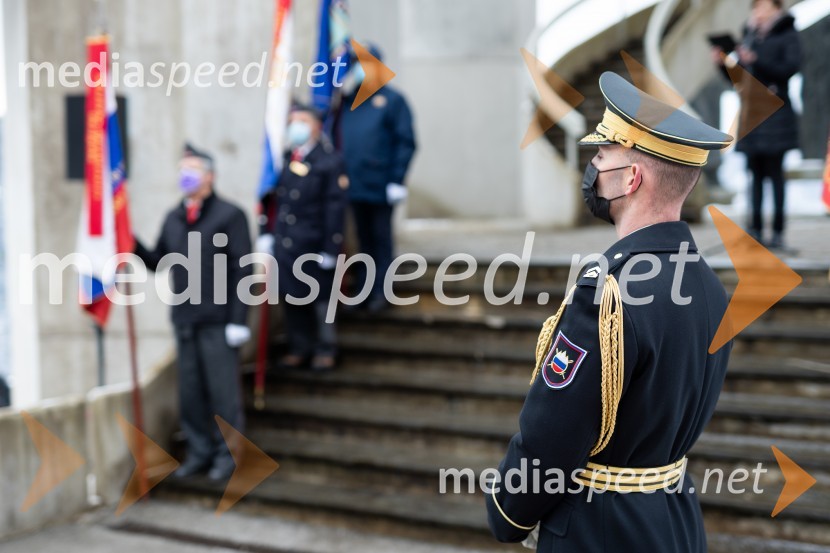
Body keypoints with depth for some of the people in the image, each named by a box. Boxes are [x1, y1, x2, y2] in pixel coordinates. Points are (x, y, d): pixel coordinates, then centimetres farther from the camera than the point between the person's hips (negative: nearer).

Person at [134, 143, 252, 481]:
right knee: (190, 391, 9)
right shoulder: (173, 219, 12)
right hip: (184, 320, 5)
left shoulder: (229, 216, -4)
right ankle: (199, 452, 20)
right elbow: (157, 263, 14)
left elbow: (242, 270, -8)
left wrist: (238, 320, -13)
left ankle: (228, 454, 11)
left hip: (218, 321, -5)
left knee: (223, 390, 0)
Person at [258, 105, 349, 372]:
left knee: (320, 299, 6)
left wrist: (329, 249, -14)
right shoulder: (283, 160, 10)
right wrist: (265, 234, 7)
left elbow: (335, 207, -11)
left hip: (313, 246, -5)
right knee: (290, 298, 11)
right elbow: (270, 199, 14)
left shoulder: (330, 161, -7)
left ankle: (325, 350, 20)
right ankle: (299, 349, 24)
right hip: (284, 244, 5)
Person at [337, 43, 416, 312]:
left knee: (381, 238, 3)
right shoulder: (347, 100, 11)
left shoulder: (391, 100, -3)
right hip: (354, 185, 5)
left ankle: (380, 291, 10)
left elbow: (406, 142, -7)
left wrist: (398, 179, -14)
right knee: (364, 238, 13)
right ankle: (365, 288, 21)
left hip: (379, 185, -5)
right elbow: (337, 136, 15)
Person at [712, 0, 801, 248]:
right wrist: (723, 62, -1)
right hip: (751, 115, 5)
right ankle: (756, 229, 4)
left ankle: (778, 232, -5)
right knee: (756, 172, 4)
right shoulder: (750, 36, 18)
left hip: (774, 113, -5)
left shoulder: (787, 34, 2)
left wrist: (756, 60, -21)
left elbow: (791, 67, -12)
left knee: (774, 171, -6)